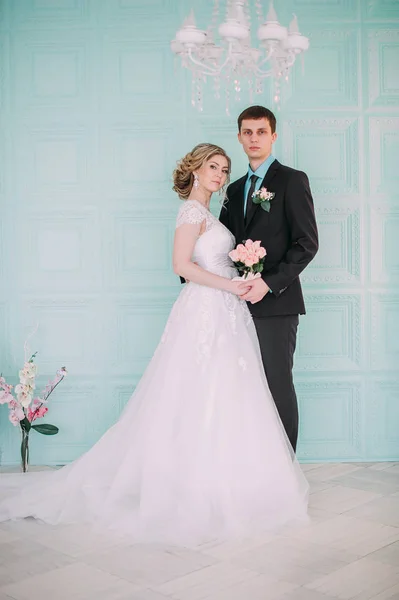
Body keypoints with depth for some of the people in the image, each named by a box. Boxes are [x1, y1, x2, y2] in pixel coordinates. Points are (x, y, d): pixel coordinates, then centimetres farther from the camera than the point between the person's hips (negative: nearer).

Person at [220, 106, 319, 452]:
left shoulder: (292, 180, -1)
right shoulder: (235, 189, 18)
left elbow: (307, 243, -9)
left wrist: (268, 283, -17)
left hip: (276, 303, -6)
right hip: (242, 303, 6)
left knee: (278, 385, -2)